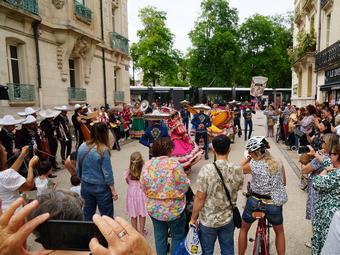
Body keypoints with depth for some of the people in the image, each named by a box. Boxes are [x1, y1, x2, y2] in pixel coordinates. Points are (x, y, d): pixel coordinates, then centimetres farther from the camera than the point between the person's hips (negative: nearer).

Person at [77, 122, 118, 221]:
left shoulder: (82, 147, -4)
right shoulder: (103, 150, -21)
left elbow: (78, 169, 6)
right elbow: (107, 173, -17)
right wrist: (113, 190, -6)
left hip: (86, 186, 6)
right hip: (101, 188, -6)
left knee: (88, 214, 21)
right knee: (107, 216, 9)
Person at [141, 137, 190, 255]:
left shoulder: (147, 164, -7)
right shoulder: (174, 163, -19)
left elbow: (143, 186, 0)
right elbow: (184, 185, -16)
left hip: (154, 208, 4)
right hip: (173, 209, -4)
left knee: (159, 236, 21)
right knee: (178, 236, 18)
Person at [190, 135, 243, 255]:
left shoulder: (206, 170, -22)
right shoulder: (237, 169, -11)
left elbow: (200, 198, -17)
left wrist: (193, 218, -5)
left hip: (208, 220, -3)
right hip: (228, 219, 3)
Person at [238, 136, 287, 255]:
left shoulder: (253, 165, -18)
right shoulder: (279, 163, -6)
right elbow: (284, 182, 8)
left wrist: (248, 158, 6)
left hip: (255, 202, -2)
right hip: (275, 204, 3)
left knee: (244, 229, 24)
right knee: (279, 232, 30)